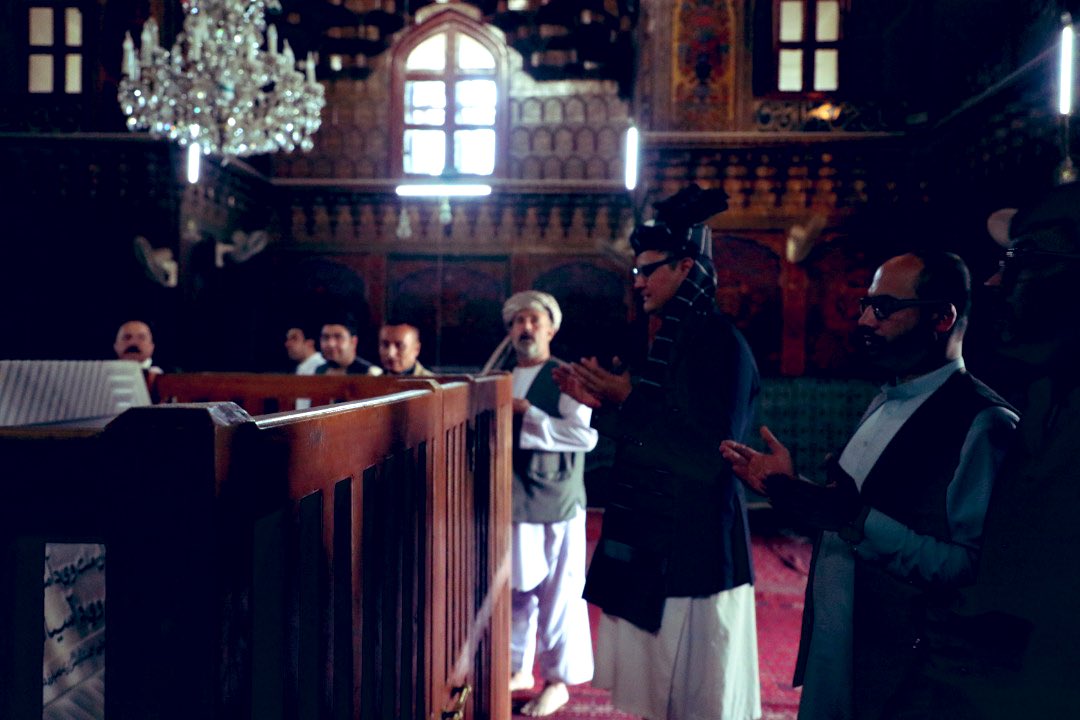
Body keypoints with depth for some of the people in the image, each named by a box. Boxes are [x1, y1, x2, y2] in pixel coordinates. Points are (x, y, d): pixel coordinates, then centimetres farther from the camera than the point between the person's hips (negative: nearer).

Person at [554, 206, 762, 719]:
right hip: (650, 544, 9)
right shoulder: (670, 341, 12)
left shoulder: (721, 344, -16)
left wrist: (629, 401, -22)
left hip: (694, 551, -9)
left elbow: (709, 459, -23)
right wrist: (600, 404, 5)